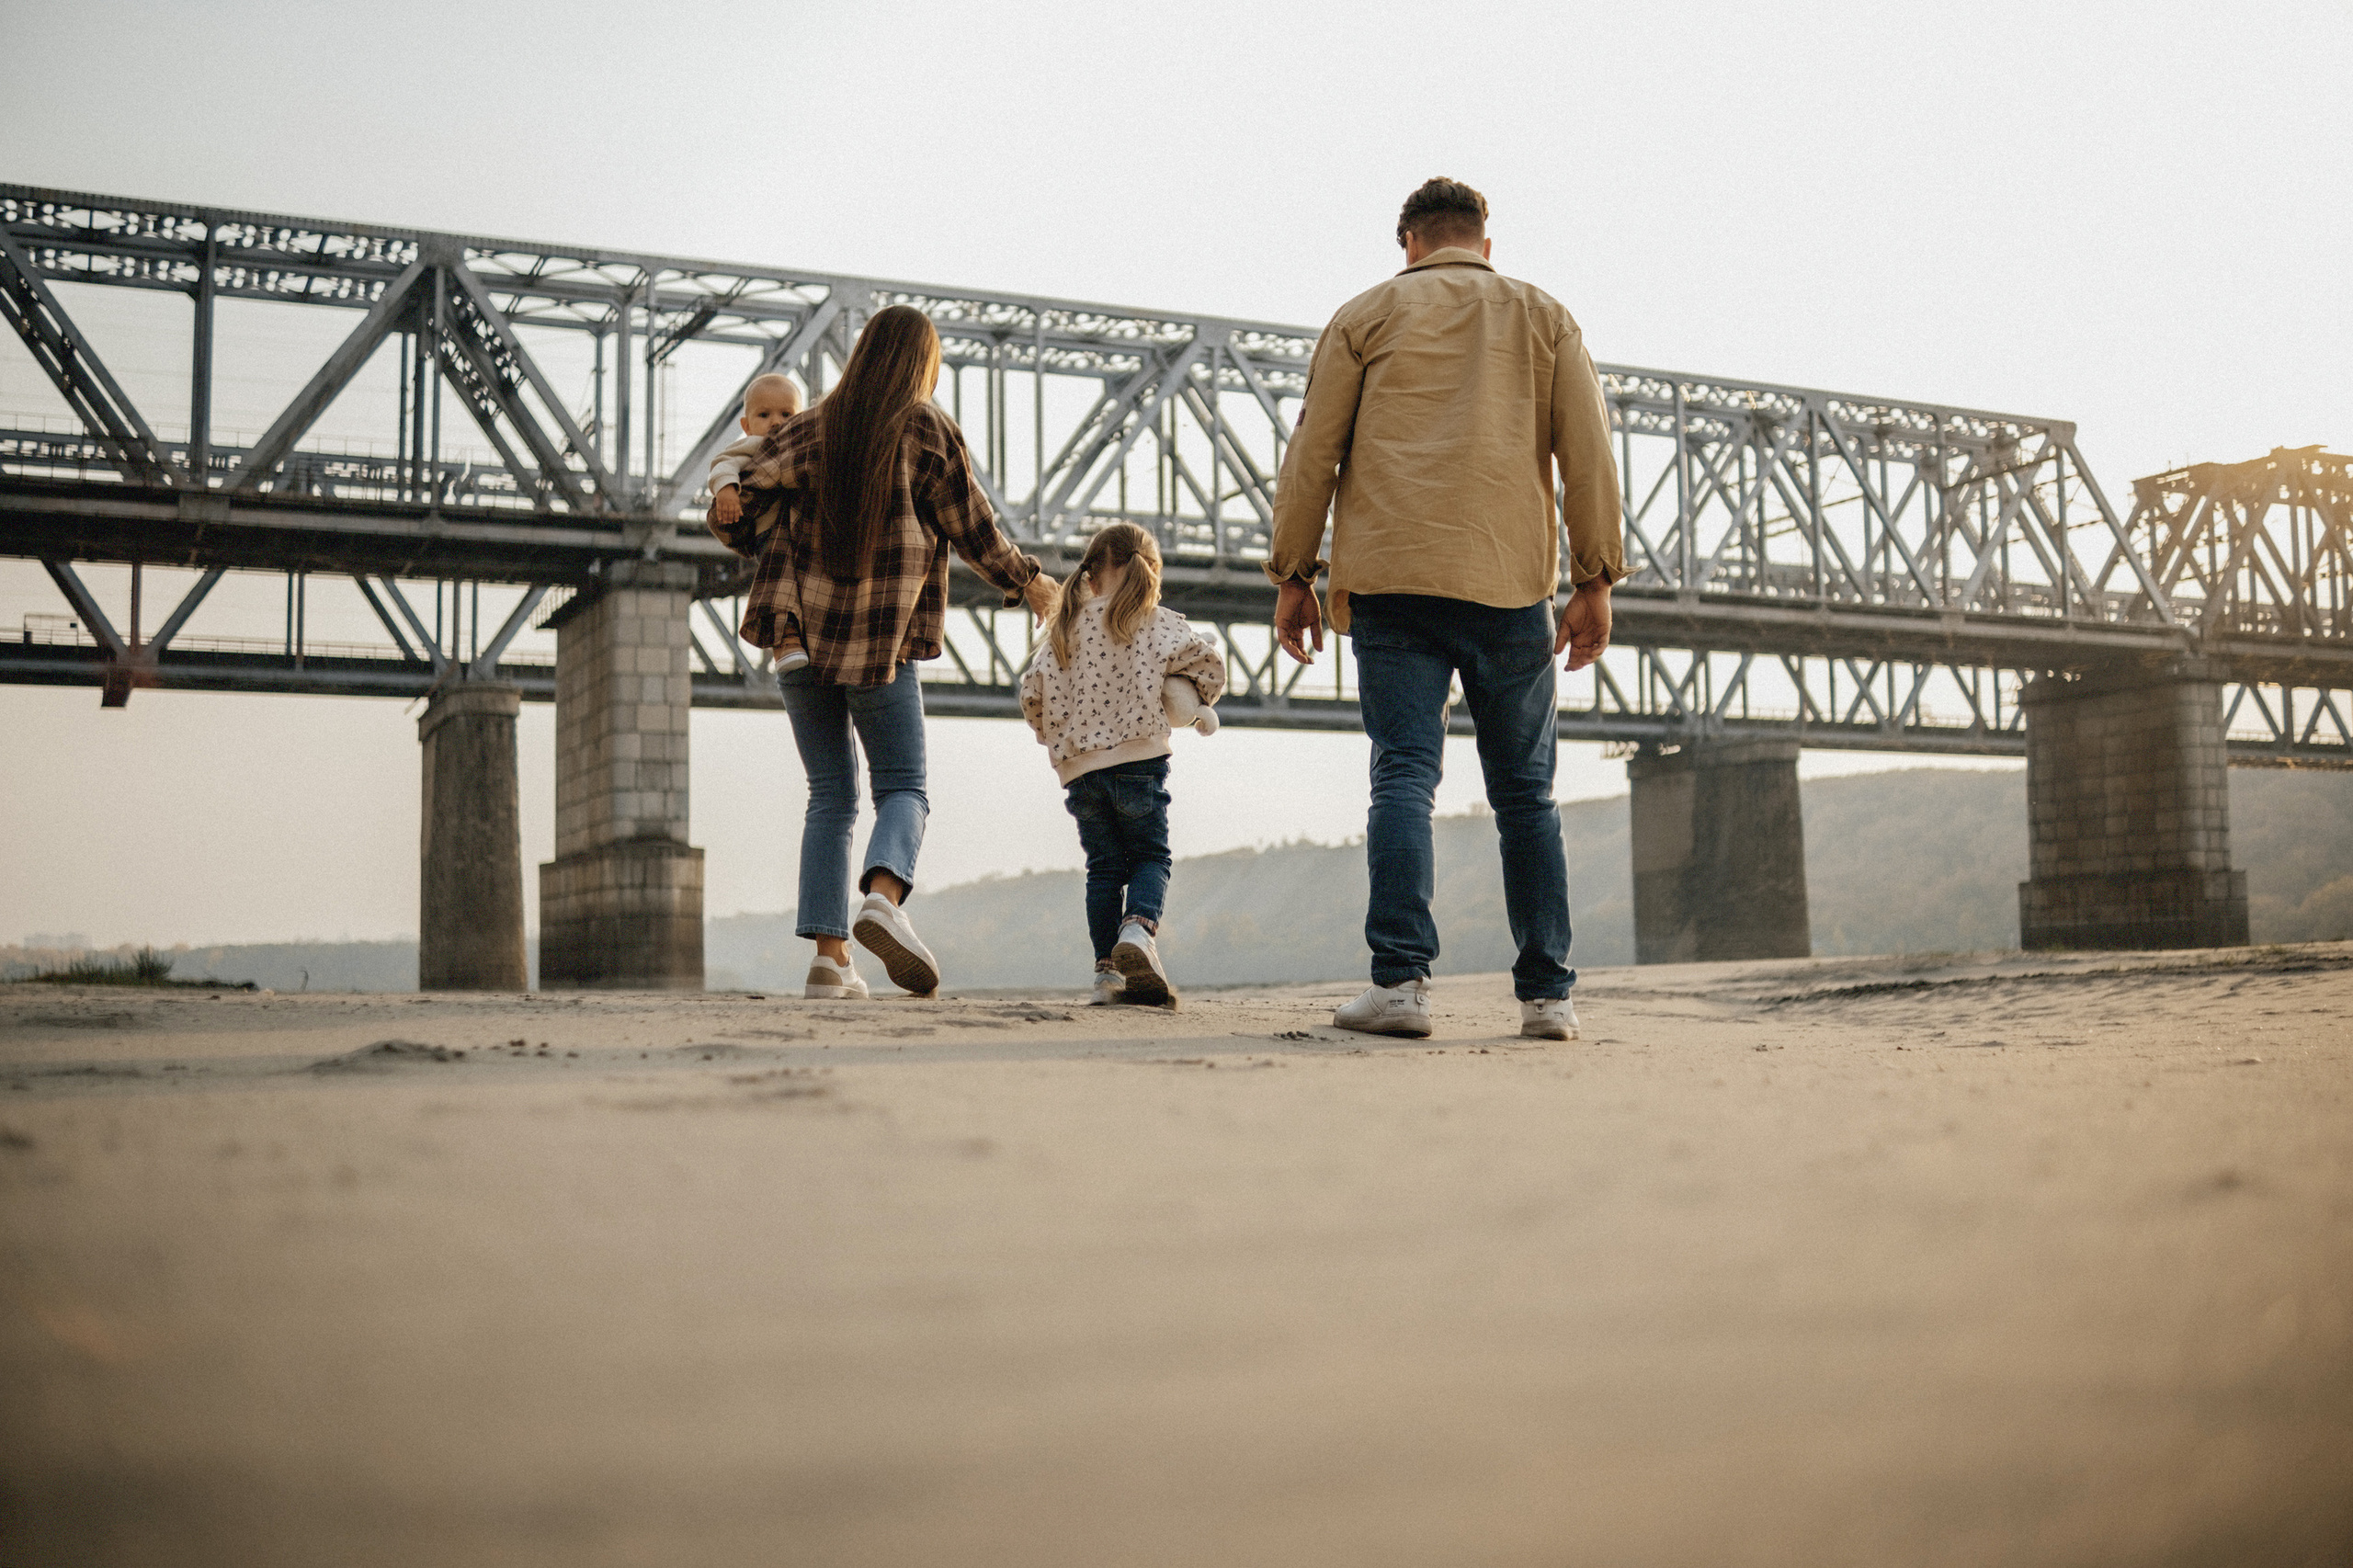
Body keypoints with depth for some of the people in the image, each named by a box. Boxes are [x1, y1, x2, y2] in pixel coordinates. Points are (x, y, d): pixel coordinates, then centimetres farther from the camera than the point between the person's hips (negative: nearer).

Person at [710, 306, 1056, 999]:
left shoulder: (813, 428, 6)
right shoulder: (931, 434, -3)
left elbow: (732, 508, 4)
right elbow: (976, 534, 2)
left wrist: (770, 549, 25)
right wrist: (1028, 584, 18)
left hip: (798, 629, 4)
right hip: (880, 638, -3)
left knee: (830, 795, 10)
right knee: (902, 788, 6)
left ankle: (829, 954, 1)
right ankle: (884, 899, -23)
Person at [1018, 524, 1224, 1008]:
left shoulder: (1066, 626, 8)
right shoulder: (1155, 623, 0)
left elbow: (1033, 690, 6)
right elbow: (1206, 659, -8)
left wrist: (1054, 735, 22)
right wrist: (1194, 703, 10)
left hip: (1079, 768, 3)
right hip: (1138, 759, -3)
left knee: (1103, 867, 11)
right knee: (1150, 857, 7)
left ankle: (1107, 968, 5)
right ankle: (1138, 928, -22)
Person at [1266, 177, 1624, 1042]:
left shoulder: (1367, 314, 13)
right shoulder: (1542, 316, 16)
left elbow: (1311, 453, 6)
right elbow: (1588, 455, 6)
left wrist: (1291, 575, 9)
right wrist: (1595, 582, 6)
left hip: (1392, 580, -1)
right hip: (1511, 581, 1)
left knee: (1404, 775, -5)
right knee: (1526, 793, 7)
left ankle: (1400, 979, -16)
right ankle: (1547, 994, 7)